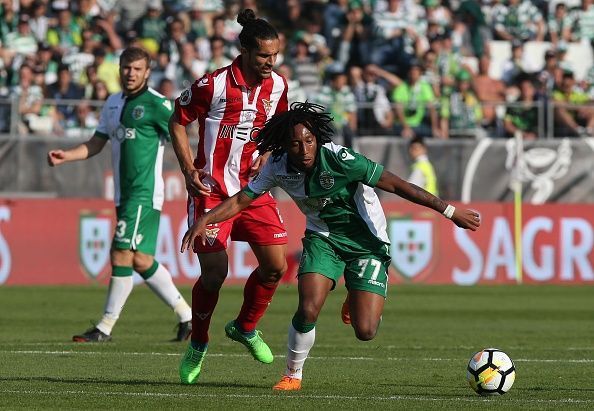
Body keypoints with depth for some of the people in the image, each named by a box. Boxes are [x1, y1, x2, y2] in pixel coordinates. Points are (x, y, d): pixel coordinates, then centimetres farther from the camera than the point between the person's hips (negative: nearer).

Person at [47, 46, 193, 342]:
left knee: (122, 254, -12)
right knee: (141, 260, 8)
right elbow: (96, 143, 21)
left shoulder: (155, 104, -8)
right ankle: (186, 315, 20)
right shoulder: (113, 104, 15)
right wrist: (65, 156, 7)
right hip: (124, 194, 8)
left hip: (144, 193, -8)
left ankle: (106, 327, -7)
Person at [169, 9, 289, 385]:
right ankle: (198, 346, 12)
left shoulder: (277, 85, 0)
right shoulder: (213, 85, -15)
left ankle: (245, 327, 22)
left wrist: (267, 153, 1)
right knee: (215, 272, -11)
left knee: (275, 265, -4)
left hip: (253, 188, 5)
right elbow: (178, 121, -2)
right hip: (212, 189, -5)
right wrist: (189, 169, -10)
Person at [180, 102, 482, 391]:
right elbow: (241, 200, 0)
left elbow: (396, 185, -25)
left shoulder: (339, 160, -27)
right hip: (323, 237, 3)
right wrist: (204, 220, -17)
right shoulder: (279, 168, -13)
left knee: (365, 332, -12)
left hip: (365, 241, -3)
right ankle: (292, 375, 6)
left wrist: (448, 211, -24)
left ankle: (356, 300, 26)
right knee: (308, 310, -21)